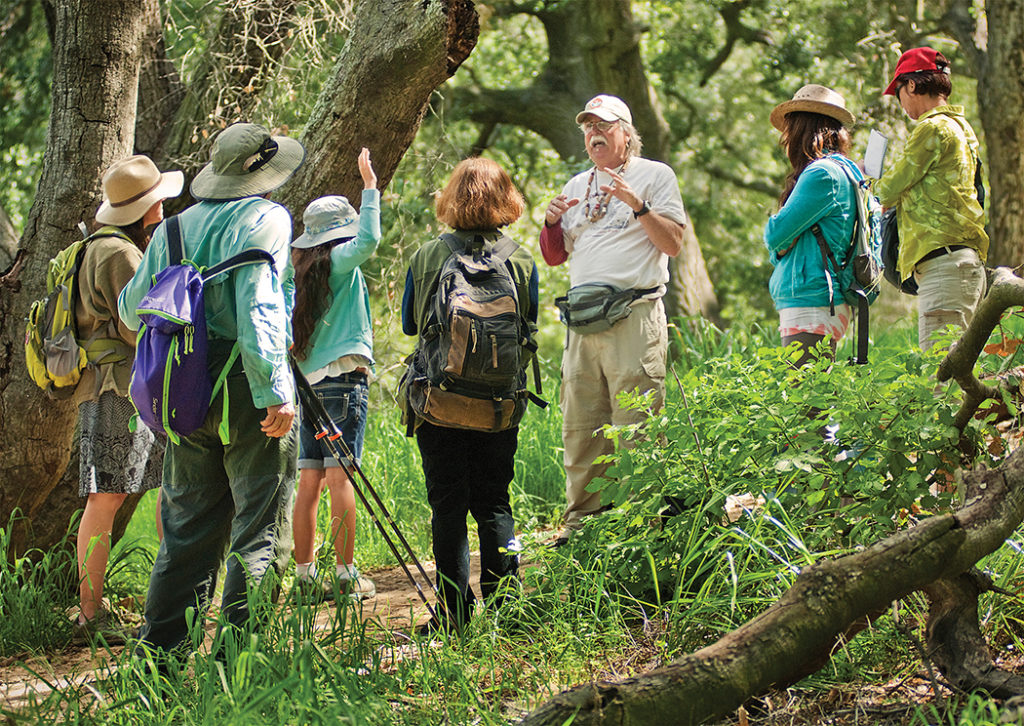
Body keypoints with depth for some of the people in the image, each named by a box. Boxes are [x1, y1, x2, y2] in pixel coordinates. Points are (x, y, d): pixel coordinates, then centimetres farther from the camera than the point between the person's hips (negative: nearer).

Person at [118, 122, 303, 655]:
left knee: (188, 524, 13)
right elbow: (259, 307, -20)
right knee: (261, 527, -1)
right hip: (248, 389, -6)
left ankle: (160, 647, 12)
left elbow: (132, 307, 18)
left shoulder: (177, 226, 12)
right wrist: (274, 390, -22)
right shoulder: (267, 219, -7)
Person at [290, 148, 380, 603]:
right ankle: (347, 576, -8)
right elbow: (369, 239, -21)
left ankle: (306, 576, 5)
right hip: (344, 376, -7)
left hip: (308, 380, 7)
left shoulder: (300, 270, 14)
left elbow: (286, 331, 18)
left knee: (309, 484, 5)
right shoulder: (338, 261, -5)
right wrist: (370, 186, -14)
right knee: (340, 477, -8)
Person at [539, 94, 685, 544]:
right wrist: (551, 223, 5)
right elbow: (555, 258, 25)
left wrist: (638, 206, -14)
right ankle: (581, 519, 10)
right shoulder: (577, 186, 22)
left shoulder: (655, 176, 6)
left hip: (635, 316, -6)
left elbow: (673, 244, -3)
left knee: (634, 425, -10)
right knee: (580, 425, 5)